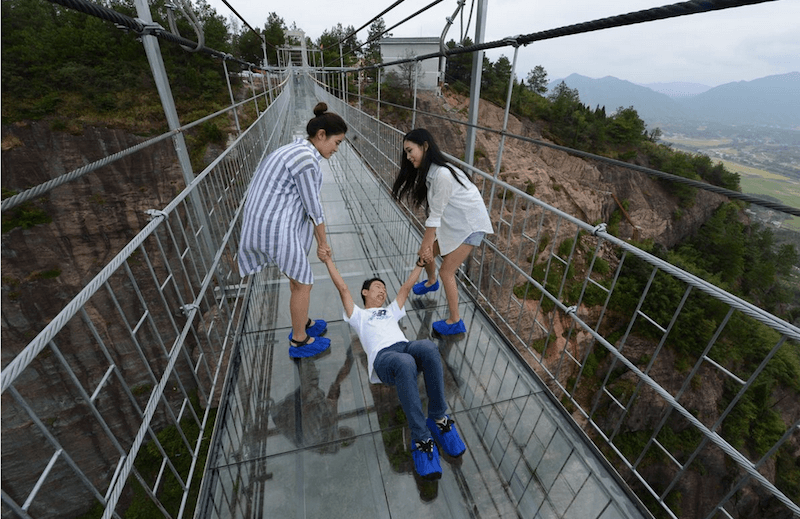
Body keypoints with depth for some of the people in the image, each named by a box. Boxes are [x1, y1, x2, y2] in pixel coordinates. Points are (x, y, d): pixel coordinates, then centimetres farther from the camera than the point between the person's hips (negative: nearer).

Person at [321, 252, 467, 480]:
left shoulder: (391, 311, 41)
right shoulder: (358, 315, 31)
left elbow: (406, 287, 43)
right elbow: (343, 288, 28)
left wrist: (420, 263, 47)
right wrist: (329, 261, 34)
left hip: (406, 347, 4)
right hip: (382, 357, -3)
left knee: (428, 347, -34)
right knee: (405, 363, -40)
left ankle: (438, 418, -20)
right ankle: (421, 438, -31)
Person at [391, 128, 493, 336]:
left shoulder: (442, 174, -30)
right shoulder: (426, 171, -2)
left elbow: (435, 216, -24)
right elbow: (434, 212, -3)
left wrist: (426, 245, -14)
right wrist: (427, 244, -6)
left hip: (470, 224, -8)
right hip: (452, 221, 9)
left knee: (446, 271, -6)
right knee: (426, 253, 16)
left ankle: (455, 322, 11)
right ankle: (431, 282, 49)